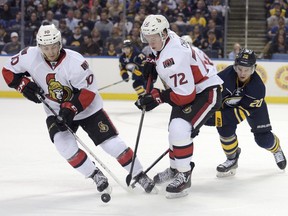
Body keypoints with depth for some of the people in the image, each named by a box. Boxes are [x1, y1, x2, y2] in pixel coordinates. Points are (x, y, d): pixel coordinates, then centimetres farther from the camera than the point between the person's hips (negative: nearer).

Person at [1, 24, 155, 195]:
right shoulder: (30, 57, -17)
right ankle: (95, 175, -2)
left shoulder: (75, 61, -27)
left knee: (112, 143, -8)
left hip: (87, 108, -3)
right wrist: (24, 84, -19)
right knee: (65, 145, -21)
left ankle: (140, 175, 7)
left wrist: (70, 109, -32)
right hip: (56, 110, 3)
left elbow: (88, 91, -23)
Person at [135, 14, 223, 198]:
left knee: (180, 129, -27)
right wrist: (151, 63, 5)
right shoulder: (167, 38, -6)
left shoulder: (172, 58, -33)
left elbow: (185, 96, -31)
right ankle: (175, 168, 43)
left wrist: (157, 97, -24)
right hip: (188, 87, 11)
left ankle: (184, 176, -13)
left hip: (206, 92, -11)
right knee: (175, 129, 21)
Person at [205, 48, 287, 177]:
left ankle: (276, 148, 37)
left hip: (252, 105, -1)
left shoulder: (258, 87, -37)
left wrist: (217, 118, -46)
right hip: (228, 102, 1)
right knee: (225, 128, -25)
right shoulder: (226, 75, -37)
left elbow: (242, 112, -38)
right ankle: (232, 159, 0)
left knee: (263, 139, -2)